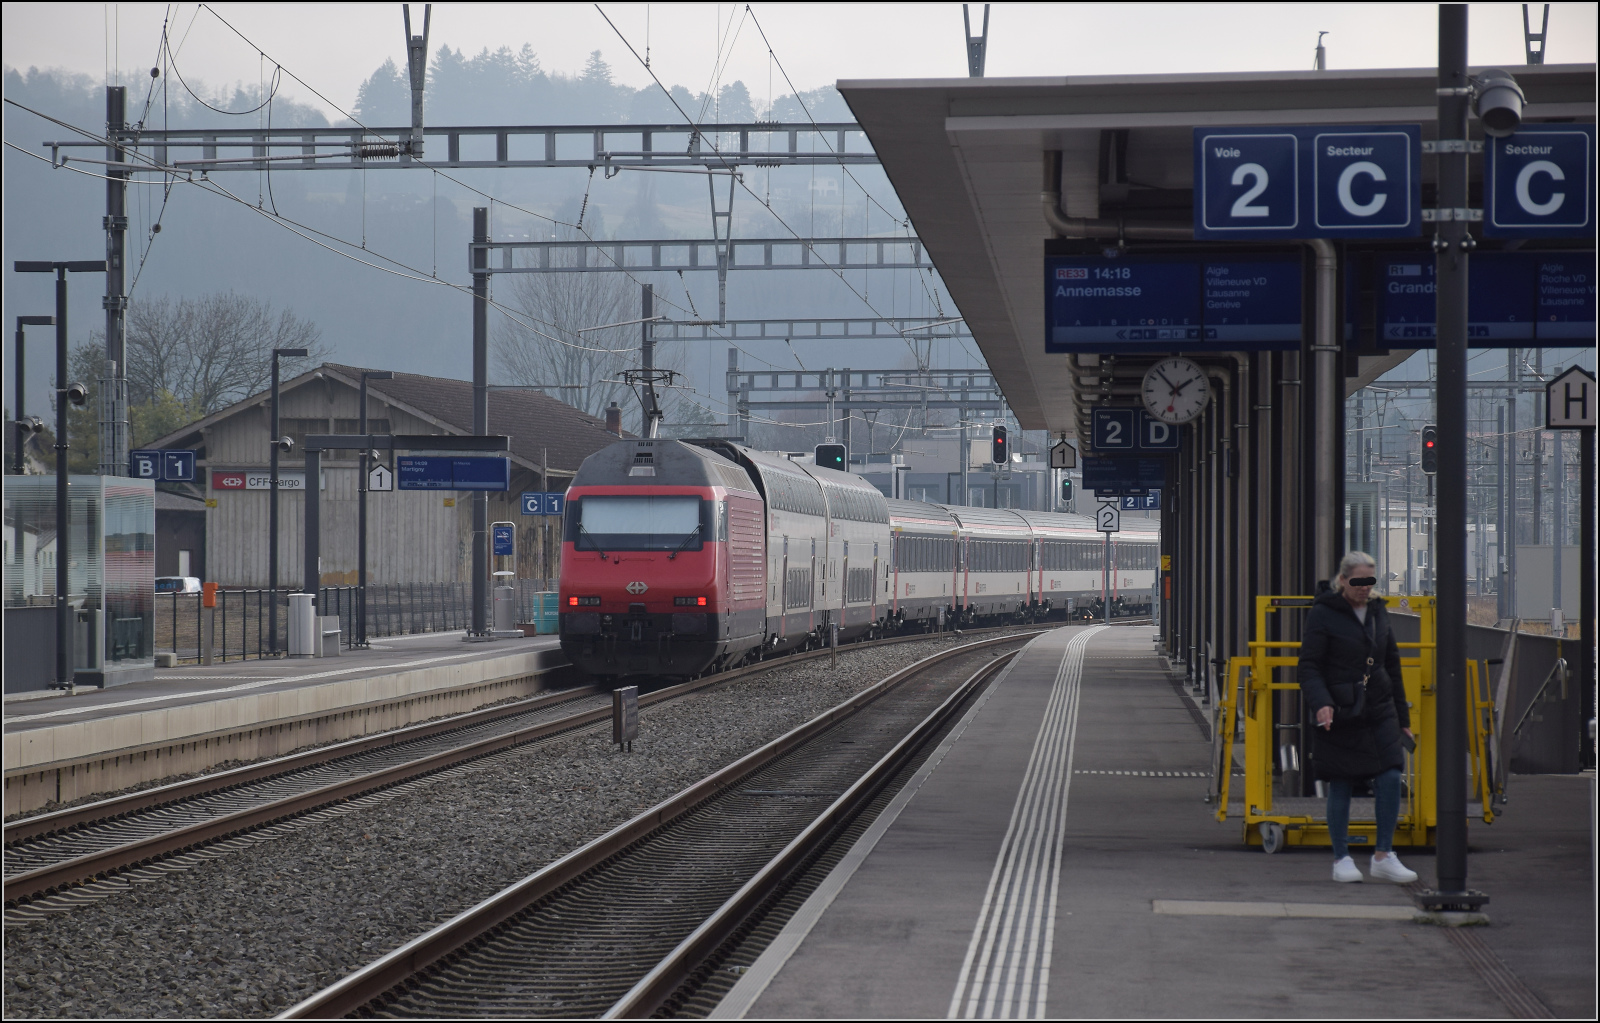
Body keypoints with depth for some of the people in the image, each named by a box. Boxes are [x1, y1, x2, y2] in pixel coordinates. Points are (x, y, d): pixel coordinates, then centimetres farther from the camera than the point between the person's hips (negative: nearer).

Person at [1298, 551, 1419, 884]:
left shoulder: (1378, 612, 12)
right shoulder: (1323, 615, -5)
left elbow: (1392, 666, 19)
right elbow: (1309, 666, -9)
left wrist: (1402, 716, 19)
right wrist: (1320, 703, -25)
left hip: (1379, 712, 5)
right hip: (1338, 713, -5)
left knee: (1390, 778, -6)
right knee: (1341, 787, 1)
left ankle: (1383, 856, 2)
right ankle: (1341, 859, 13)